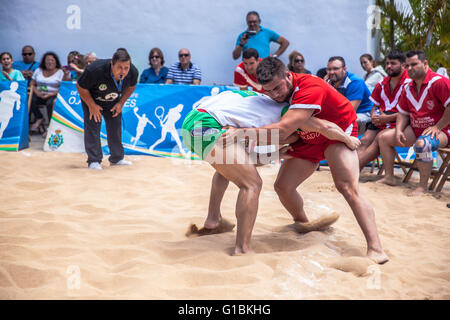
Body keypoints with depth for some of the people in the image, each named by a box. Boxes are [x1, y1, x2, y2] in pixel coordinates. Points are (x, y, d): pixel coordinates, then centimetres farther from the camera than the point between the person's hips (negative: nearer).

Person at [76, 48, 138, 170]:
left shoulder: (133, 72, -27)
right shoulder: (95, 70, -40)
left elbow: (131, 87, -1)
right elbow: (80, 87, -23)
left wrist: (121, 103, -9)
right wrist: (92, 106, -21)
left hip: (113, 102, 4)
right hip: (91, 99, -4)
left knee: (115, 127, 4)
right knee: (93, 127, -12)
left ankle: (117, 158, 18)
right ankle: (94, 160, -3)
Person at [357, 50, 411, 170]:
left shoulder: (409, 83, -4)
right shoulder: (382, 84, 19)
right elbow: (375, 105, 26)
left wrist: (388, 118, -14)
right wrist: (374, 116, 1)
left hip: (397, 121, -7)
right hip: (380, 120, 7)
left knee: (379, 139, -28)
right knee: (365, 141, -16)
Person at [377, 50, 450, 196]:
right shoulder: (408, 88, 9)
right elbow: (403, 113, 16)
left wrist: (437, 127, -22)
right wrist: (399, 130, -1)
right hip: (415, 129, 8)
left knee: (421, 144, -41)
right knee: (383, 137, 4)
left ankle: (422, 186, -29)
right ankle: (389, 177, 8)